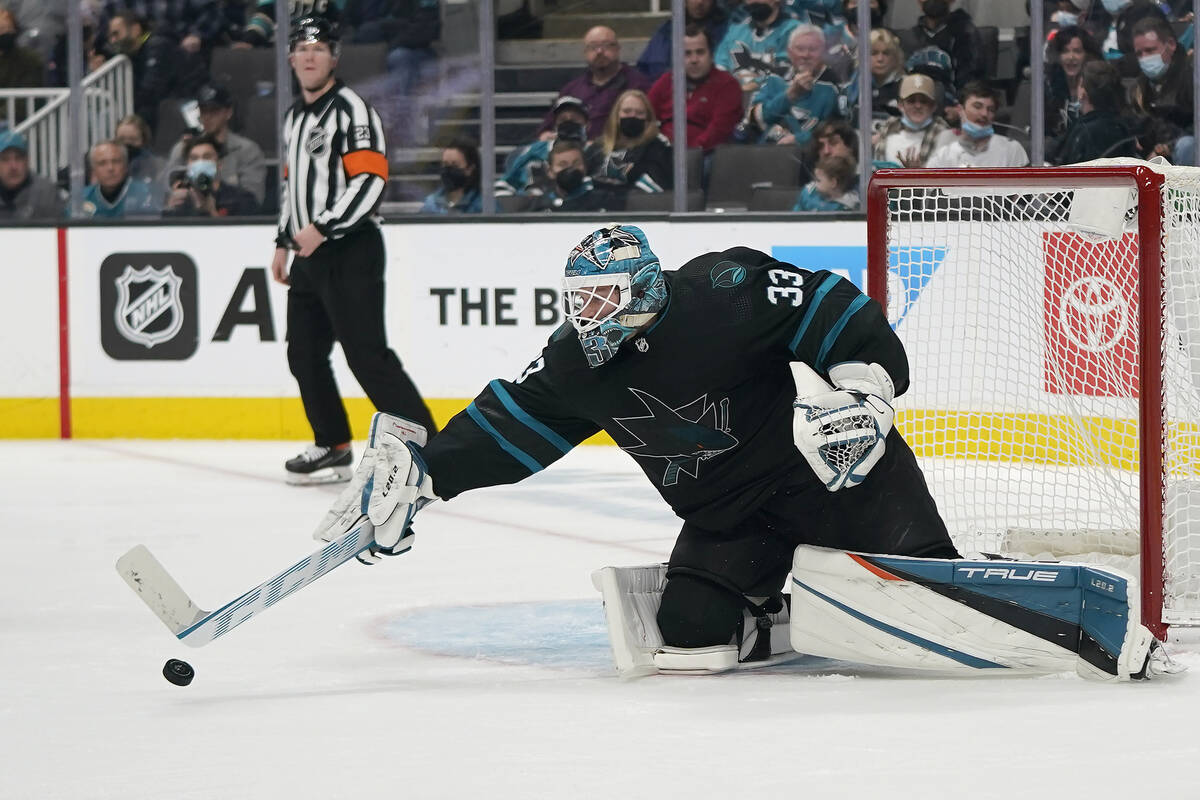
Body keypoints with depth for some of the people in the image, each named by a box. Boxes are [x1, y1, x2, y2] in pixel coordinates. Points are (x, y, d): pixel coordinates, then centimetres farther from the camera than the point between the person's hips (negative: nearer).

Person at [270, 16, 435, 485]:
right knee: (304, 354, 11)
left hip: (350, 251, -9)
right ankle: (333, 448, 23)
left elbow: (370, 178, -20)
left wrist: (323, 228, -22)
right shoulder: (294, 117, 18)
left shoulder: (350, 109, -11)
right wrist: (284, 242, 23)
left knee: (366, 355, -16)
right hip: (312, 253, 9)